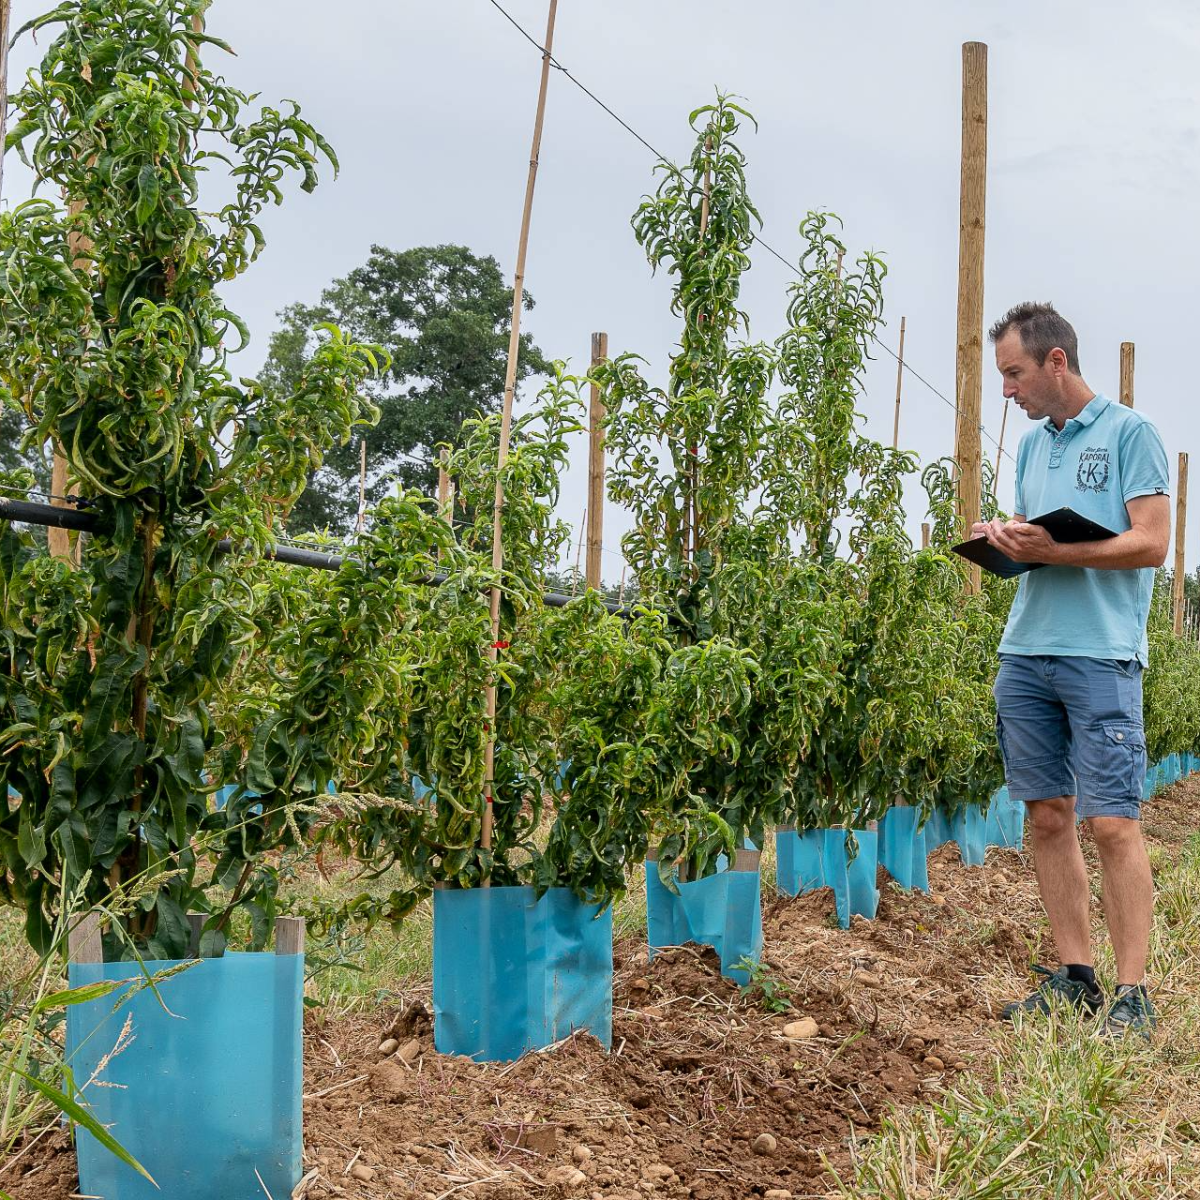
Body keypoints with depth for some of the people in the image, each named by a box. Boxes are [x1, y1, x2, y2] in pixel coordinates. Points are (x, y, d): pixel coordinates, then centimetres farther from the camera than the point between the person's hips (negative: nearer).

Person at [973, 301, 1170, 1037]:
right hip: (1027, 650, 7)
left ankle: (1133, 994, -4)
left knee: (1112, 822, -9)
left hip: (1101, 653, -7)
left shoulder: (1129, 432, -2)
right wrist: (1002, 539, 2)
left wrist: (1054, 552, -19)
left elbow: (1151, 543, -10)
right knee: (1049, 817, 7)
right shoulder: (1032, 444, 19)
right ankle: (1075, 975, 16)